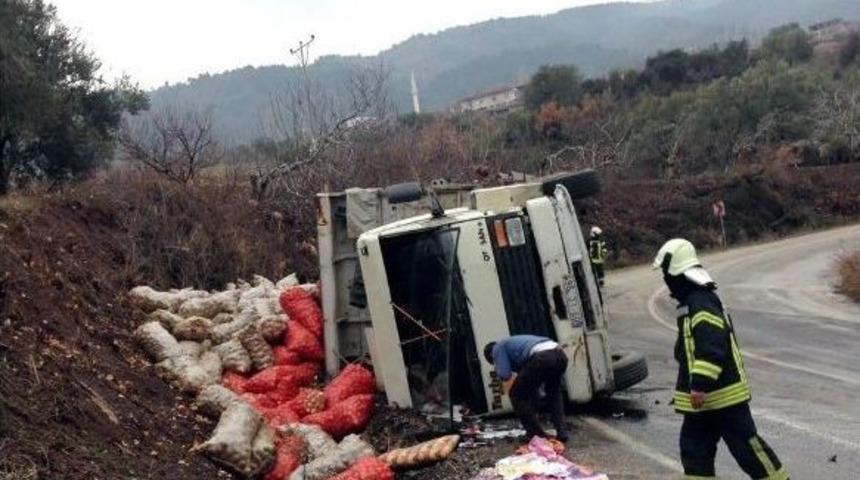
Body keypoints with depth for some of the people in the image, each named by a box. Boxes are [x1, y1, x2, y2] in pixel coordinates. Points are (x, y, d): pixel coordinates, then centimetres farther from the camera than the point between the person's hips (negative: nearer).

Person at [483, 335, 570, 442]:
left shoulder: (497, 348, 19)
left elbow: (505, 375, 7)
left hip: (541, 358, -8)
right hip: (560, 355, 8)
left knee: (517, 395, 12)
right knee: (554, 393, 36)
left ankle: (537, 434, 15)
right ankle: (562, 432, 27)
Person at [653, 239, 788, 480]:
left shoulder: (702, 304, -21)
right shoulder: (691, 301, 12)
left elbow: (712, 349, -28)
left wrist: (701, 384, -29)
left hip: (723, 394, -10)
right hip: (703, 397, 10)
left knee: (747, 446, -1)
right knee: (694, 448, 11)